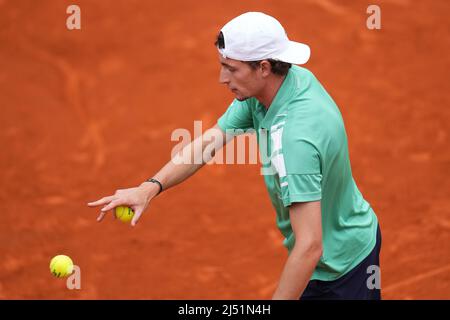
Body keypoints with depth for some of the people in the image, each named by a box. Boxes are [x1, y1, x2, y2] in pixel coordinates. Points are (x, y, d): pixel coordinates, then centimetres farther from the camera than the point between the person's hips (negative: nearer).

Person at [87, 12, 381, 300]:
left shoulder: (294, 136, -38)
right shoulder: (291, 77, -11)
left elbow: (310, 247, -40)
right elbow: (210, 140, -6)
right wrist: (150, 187, -19)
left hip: (336, 272, -8)